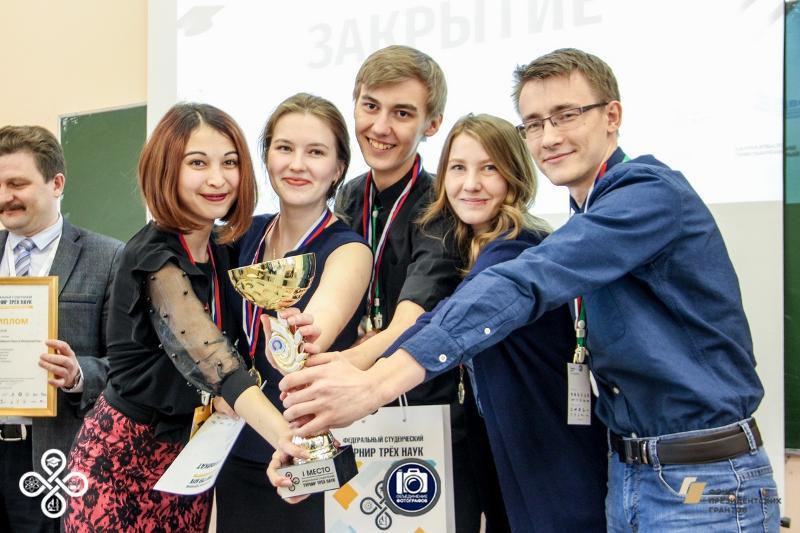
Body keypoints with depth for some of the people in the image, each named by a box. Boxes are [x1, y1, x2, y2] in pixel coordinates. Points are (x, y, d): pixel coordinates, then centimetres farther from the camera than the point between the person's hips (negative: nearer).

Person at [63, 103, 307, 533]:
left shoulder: (219, 248, 1)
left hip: (187, 445, 7)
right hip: (124, 452, -7)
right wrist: (283, 435, -49)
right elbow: (215, 360, -34)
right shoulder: (154, 257, -21)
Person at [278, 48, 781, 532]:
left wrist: (377, 383, -37)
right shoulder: (587, 221, 11)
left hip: (704, 482, -7)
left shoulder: (651, 191, -16)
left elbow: (526, 284, -29)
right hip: (627, 475, 8)